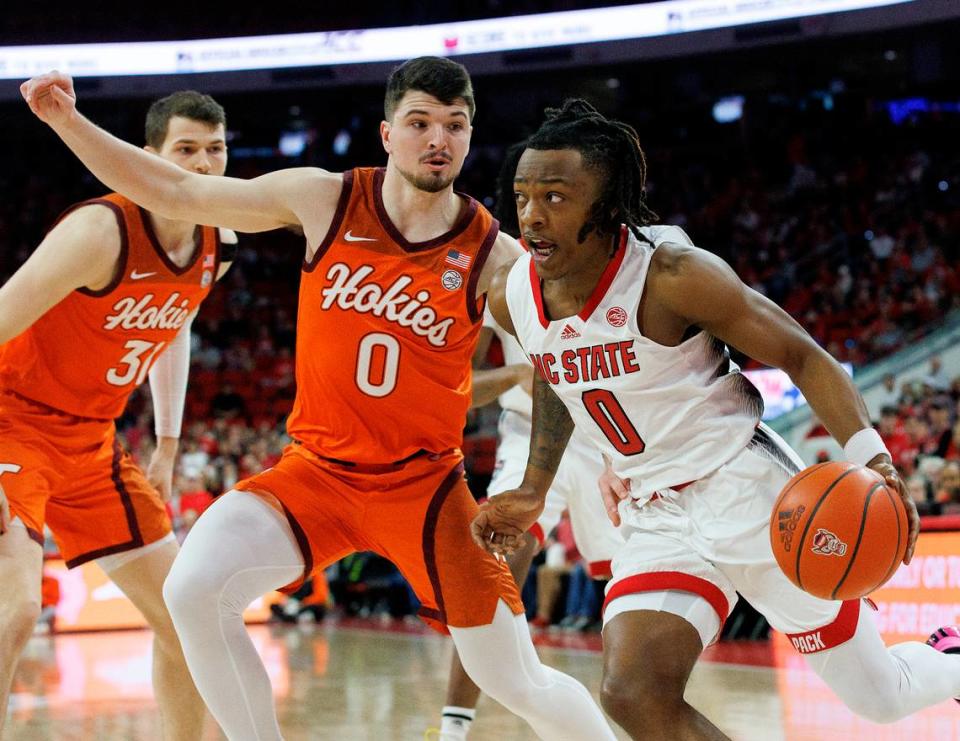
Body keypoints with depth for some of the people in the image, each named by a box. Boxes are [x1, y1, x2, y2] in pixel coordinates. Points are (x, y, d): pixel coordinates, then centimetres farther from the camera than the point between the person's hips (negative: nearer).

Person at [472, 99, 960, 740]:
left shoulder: (671, 274, -20)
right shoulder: (511, 298, -3)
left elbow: (804, 357, -14)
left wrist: (871, 458, -29)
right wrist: (534, 491, 18)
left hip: (747, 490, -5)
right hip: (655, 520, 5)